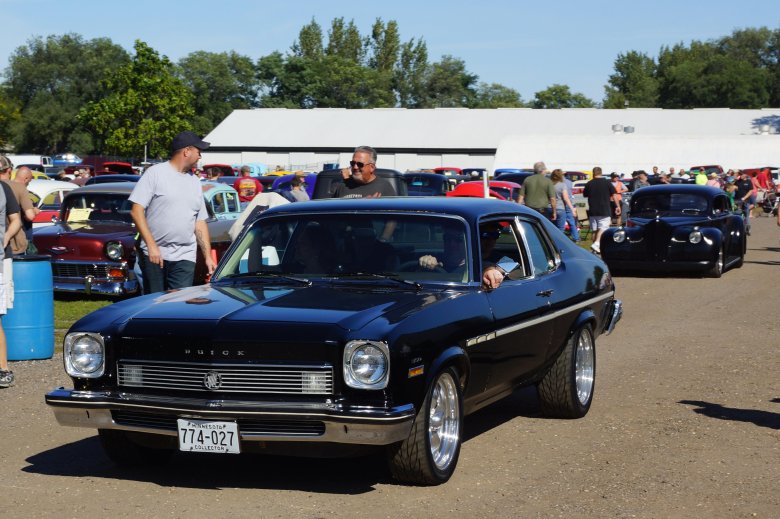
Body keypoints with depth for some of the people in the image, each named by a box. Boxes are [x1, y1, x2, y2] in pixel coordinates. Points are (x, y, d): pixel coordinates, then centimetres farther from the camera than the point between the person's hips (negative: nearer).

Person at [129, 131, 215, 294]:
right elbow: (136, 210, -8)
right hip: (154, 255, -4)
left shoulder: (195, 182, 16)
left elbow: (200, 223, 18)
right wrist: (151, 245, -14)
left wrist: (208, 256, 10)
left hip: (185, 258, 4)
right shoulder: (155, 173, -2)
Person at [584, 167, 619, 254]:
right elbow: (613, 195, -3)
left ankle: (596, 250, 13)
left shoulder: (589, 184, 1)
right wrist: (617, 206, 2)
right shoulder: (607, 182, -2)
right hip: (604, 211, -2)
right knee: (603, 228, -6)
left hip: (592, 211, 3)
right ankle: (596, 244, -27)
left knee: (595, 230, 11)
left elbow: (585, 195, 12)